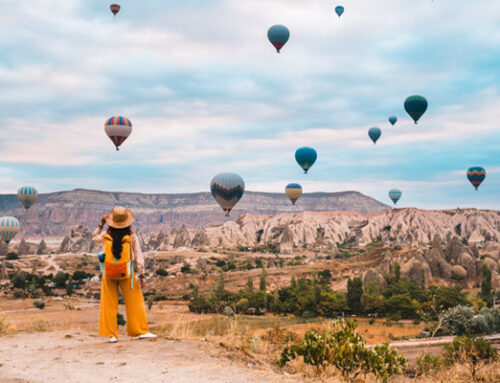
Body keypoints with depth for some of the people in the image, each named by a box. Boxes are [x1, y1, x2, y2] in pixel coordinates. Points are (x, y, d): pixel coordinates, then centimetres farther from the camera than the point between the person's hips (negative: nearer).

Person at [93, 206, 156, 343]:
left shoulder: (106, 236, -6)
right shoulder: (132, 237, -9)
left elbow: (94, 237, 18)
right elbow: (138, 257, -7)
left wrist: (101, 225, 17)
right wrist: (142, 275, -3)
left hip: (109, 274, 1)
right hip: (126, 274, -1)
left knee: (109, 305, 8)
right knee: (134, 302, 8)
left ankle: (111, 335, 8)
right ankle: (141, 331, 9)